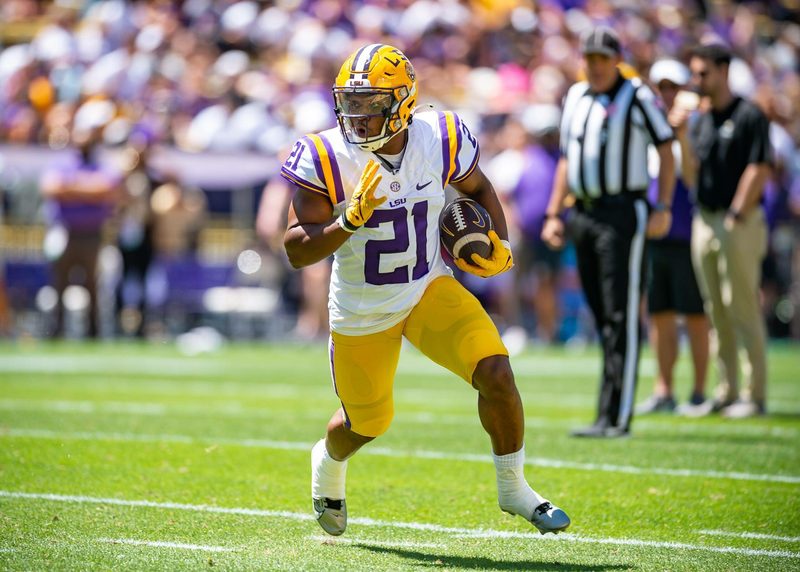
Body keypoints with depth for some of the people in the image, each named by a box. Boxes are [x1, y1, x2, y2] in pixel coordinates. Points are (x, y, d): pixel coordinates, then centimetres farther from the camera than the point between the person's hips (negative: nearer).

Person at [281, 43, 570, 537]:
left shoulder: (440, 141, -14)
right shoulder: (327, 160, -21)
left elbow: (478, 189, 8)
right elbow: (297, 251, -22)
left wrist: (500, 244, -7)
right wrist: (351, 220, -37)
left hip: (429, 289, 1)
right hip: (362, 311, -1)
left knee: (496, 373, -19)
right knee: (367, 424, 15)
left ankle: (513, 488, 3)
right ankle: (328, 463, 53)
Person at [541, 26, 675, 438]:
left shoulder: (637, 97, -4)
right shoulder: (575, 98, 15)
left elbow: (666, 150, -4)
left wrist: (662, 209, -11)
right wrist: (553, 214, 16)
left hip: (623, 214, -6)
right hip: (582, 214, 6)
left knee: (621, 318, -9)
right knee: (602, 317, 8)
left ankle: (616, 417, -12)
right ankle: (610, 414, 13)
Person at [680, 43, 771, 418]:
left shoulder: (749, 117, -7)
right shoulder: (701, 122, 15)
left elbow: (758, 170, -12)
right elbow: (691, 177, 11)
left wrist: (737, 216, -14)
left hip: (739, 223, -8)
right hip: (704, 221, 8)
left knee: (742, 309, -7)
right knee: (716, 312, 9)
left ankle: (755, 394, -4)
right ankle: (727, 391, 14)